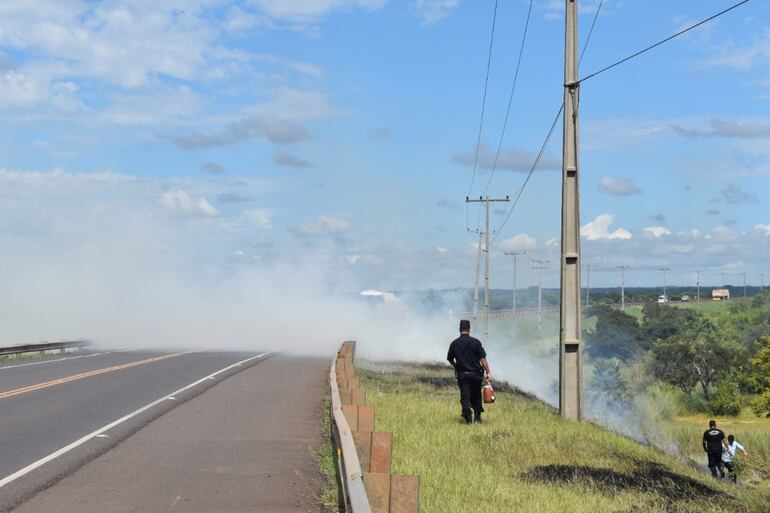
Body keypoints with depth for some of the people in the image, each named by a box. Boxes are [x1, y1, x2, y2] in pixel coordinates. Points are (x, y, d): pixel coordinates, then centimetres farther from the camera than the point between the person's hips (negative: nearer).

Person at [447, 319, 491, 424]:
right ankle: (477, 417, 22)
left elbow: (450, 359, 11)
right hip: (476, 374, 0)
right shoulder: (476, 342, -6)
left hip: (462, 375, 0)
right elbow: (483, 359, -10)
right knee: (476, 396, 17)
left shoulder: (454, 343, 0)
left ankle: (468, 418, -21)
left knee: (465, 396, -3)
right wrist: (488, 372, -6)